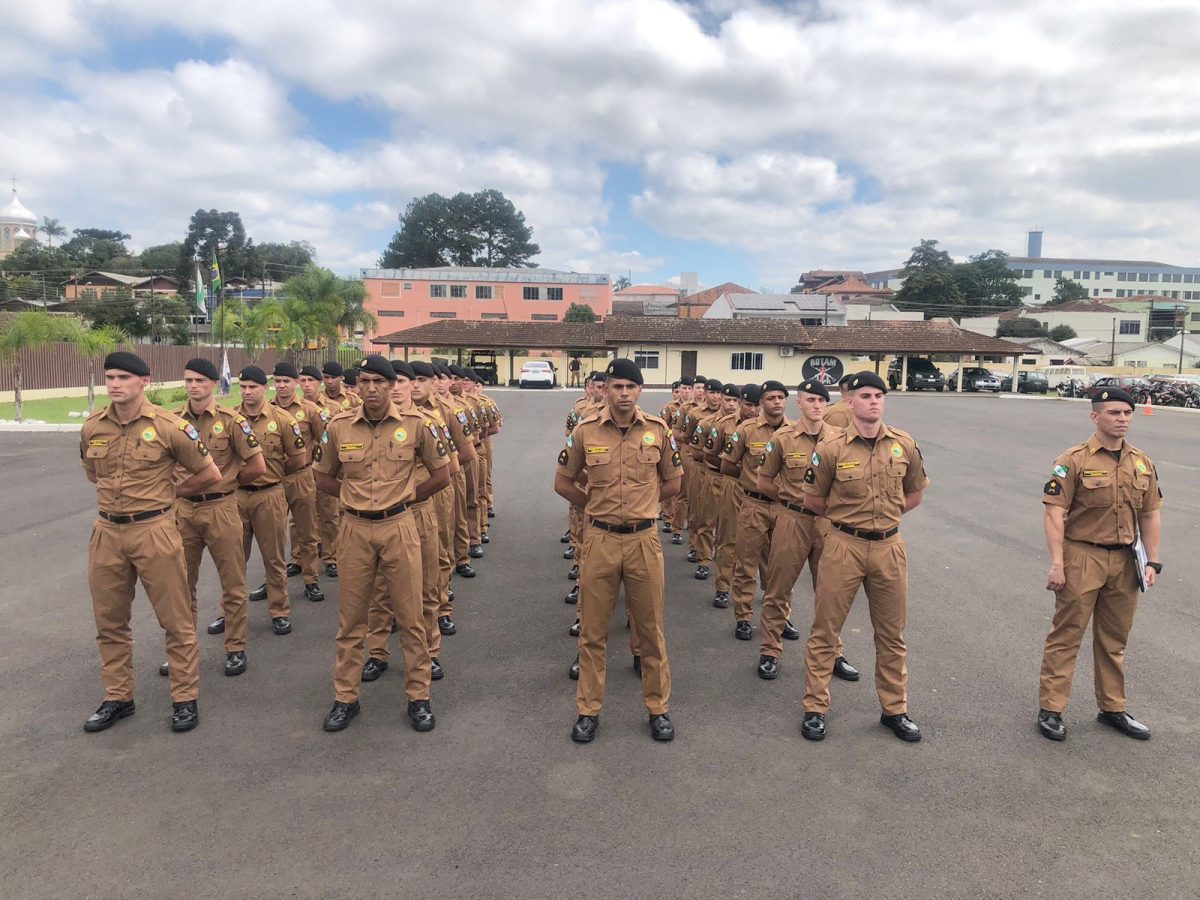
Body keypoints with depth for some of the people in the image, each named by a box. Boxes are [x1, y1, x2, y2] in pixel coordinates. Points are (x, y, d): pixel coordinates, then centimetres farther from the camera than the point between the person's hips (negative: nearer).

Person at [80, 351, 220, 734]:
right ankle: (118, 698, 31)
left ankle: (185, 698, 16)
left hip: (154, 530, -5)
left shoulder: (169, 426, -11)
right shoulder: (92, 428, 3)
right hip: (107, 533, 5)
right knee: (109, 621, 15)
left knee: (176, 620, 3)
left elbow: (210, 474, -3)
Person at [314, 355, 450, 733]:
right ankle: (345, 698, 27)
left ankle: (418, 697, 21)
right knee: (351, 619, 11)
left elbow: (442, 474, 5)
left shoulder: (416, 425, -5)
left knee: (410, 616, 6)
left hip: (399, 527, -1)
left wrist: (407, 496, 2)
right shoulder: (338, 428, 0)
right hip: (355, 529, 2)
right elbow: (324, 478, 14)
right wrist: (355, 496, 3)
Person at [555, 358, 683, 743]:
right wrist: (597, 506, 5)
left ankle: (658, 708, 28)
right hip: (601, 540, 0)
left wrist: (639, 504, 8)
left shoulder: (658, 430, -2)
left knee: (651, 629, 11)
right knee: (593, 631, 10)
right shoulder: (585, 431, -4)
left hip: (644, 540, 0)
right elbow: (562, 483, 7)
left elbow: (672, 483, 11)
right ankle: (588, 710, 26)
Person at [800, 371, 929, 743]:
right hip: (844, 546, -3)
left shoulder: (905, 445, 0)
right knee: (825, 630, 5)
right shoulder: (831, 447, -9)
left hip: (889, 547, 3)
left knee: (891, 634, 14)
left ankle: (894, 709, 32)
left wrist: (884, 516, 10)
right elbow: (813, 500, 2)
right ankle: (815, 708, 20)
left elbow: (914, 495, 15)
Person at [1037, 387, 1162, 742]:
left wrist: (1152, 560, 7)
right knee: (1066, 635, 1)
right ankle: (1050, 709, 10)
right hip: (1082, 557, -5)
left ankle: (1112, 708, 31)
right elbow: (1054, 512, -13)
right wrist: (1057, 563, -18)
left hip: (1124, 561, 6)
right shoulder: (1075, 460, -10)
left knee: (1114, 639, 17)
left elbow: (1150, 514, 14)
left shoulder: (1142, 463, 8)